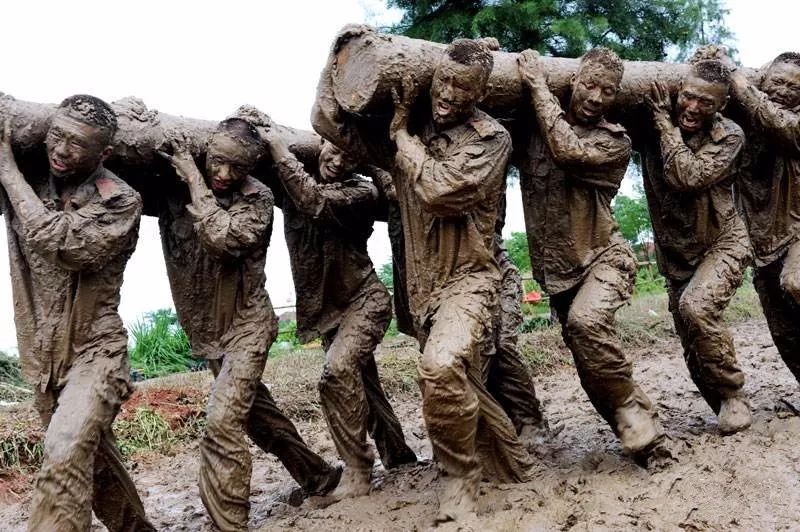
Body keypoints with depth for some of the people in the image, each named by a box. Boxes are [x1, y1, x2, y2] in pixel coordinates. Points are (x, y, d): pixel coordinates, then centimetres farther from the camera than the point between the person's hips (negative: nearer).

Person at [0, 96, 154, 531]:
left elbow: (59, 243, -28)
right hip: (42, 357, 6)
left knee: (64, 457, -25)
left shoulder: (120, 201, -14)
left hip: (94, 350, -5)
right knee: (94, 462, 18)